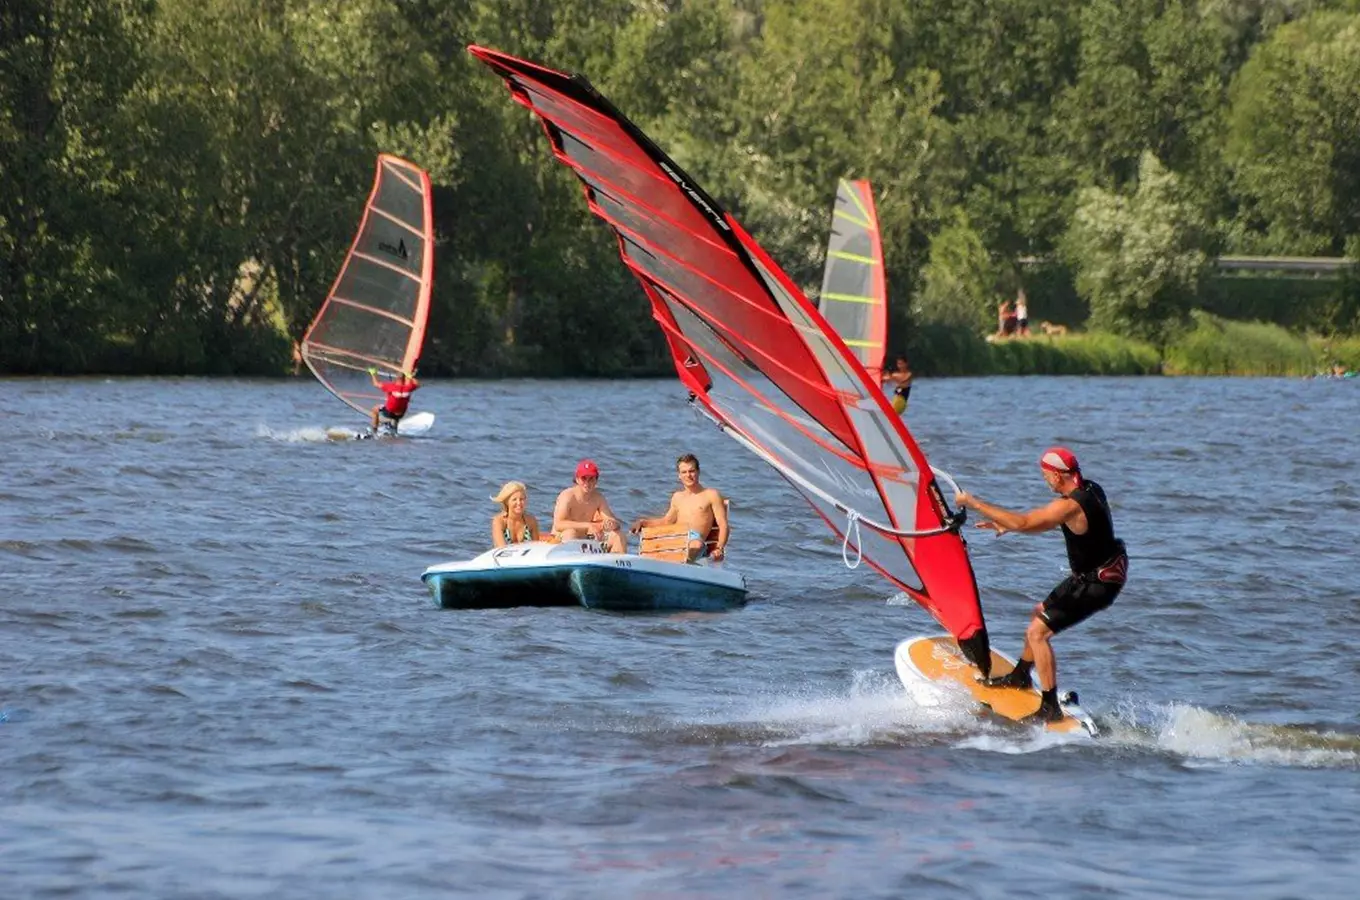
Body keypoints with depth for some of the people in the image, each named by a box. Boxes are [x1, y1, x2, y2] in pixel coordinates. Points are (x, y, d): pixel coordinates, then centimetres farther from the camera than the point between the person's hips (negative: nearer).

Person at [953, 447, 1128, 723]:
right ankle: (1020, 675, 42)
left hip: (1097, 584, -10)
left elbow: (1022, 522, -30)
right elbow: (1049, 522, 18)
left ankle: (1050, 708, -9)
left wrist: (973, 502, -23)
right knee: (1041, 612, 26)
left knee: (1037, 632, -9)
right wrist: (1007, 526, 13)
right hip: (1109, 569, 10)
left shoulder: (1070, 506, -27)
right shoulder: (1090, 490, 3)